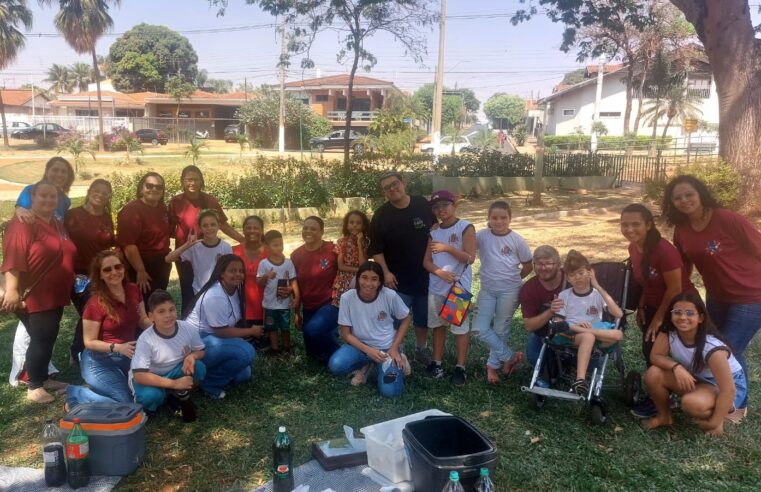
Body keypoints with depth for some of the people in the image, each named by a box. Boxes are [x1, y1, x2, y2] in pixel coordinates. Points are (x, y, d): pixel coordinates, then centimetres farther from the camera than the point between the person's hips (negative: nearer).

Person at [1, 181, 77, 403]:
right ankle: (34, 387, 6)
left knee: (48, 339, 15)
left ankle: (43, 378, 29)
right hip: (34, 298, -8)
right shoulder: (22, 224, -13)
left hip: (55, 296, 8)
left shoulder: (58, 225, 15)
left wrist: (74, 280, 28)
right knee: (40, 341, -5)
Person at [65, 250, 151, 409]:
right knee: (125, 403, -17)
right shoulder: (95, 304, -20)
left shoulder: (134, 291, -3)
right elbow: (89, 342, -15)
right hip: (101, 361, -6)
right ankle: (75, 394, 6)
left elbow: (143, 320, 7)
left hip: (129, 355, 6)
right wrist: (117, 347, -29)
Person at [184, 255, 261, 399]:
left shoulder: (235, 289, 1)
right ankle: (209, 383, -9)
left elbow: (235, 322, 10)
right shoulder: (215, 296, -26)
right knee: (247, 352, -26)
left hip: (214, 337, 9)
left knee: (243, 374, 8)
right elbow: (222, 331, -22)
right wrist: (251, 331, -13)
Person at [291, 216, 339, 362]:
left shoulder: (333, 250, -14)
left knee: (314, 329, -35)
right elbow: (296, 286, 9)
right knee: (313, 352, 13)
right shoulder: (296, 255, 0)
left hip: (331, 303, -5)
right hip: (309, 308, 6)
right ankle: (331, 331, 41)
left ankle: (336, 354, -6)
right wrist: (297, 312, 12)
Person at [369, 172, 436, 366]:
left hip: (424, 274, 3)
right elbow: (376, 249, -7)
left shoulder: (423, 205, -5)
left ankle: (421, 349, 35)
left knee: (424, 316, 16)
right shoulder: (381, 215, -11)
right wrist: (385, 272, -15)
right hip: (398, 278, -2)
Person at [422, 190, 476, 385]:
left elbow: (470, 258, -14)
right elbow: (426, 261, 5)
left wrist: (448, 248, -23)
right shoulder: (433, 232, 8)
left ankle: (460, 367, 12)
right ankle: (437, 362, 24)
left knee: (460, 327, 2)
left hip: (459, 286, -5)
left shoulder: (466, 228, -7)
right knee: (438, 325, 14)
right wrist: (439, 272, -14)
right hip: (436, 287, 5)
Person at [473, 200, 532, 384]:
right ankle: (510, 357, 13)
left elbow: (528, 265, 4)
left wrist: (513, 278, 0)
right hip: (487, 289, 2)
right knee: (480, 329, -2)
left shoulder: (517, 239, -5)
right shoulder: (482, 235, -3)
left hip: (509, 290, -2)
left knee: (501, 330, 8)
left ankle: (493, 365, 26)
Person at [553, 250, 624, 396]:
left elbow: (619, 314, -12)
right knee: (588, 337, -36)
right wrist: (576, 327, -22)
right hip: (570, 337, -2)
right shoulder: (564, 295, 6)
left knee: (618, 335, -28)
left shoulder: (598, 294, 6)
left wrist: (598, 287, -12)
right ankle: (580, 379, -48)